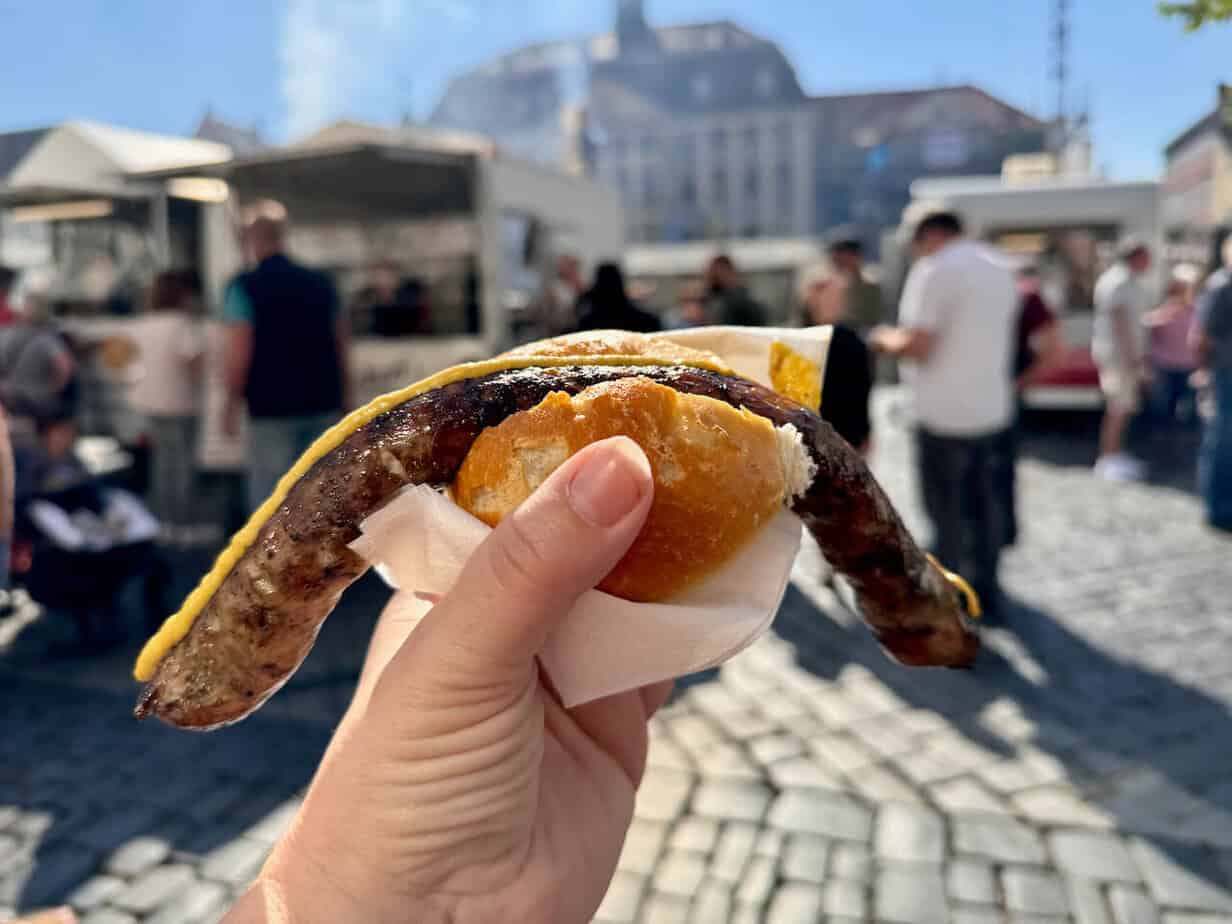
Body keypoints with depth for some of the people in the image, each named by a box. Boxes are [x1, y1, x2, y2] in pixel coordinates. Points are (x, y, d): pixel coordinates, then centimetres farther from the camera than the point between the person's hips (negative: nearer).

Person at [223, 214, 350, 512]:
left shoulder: (244, 287, -5)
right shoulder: (321, 283, 9)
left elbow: (239, 353, -12)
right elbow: (342, 344, 11)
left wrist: (231, 405, -3)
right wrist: (343, 398, 18)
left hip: (272, 410, -4)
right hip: (323, 406, 5)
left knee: (269, 498, 4)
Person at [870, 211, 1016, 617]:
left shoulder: (935, 269, -15)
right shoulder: (1000, 269, 12)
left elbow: (918, 346, -20)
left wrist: (886, 340, 0)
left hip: (945, 414, -7)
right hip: (993, 408, 8)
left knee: (948, 513, 4)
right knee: (987, 506, 16)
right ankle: (986, 590, 27)